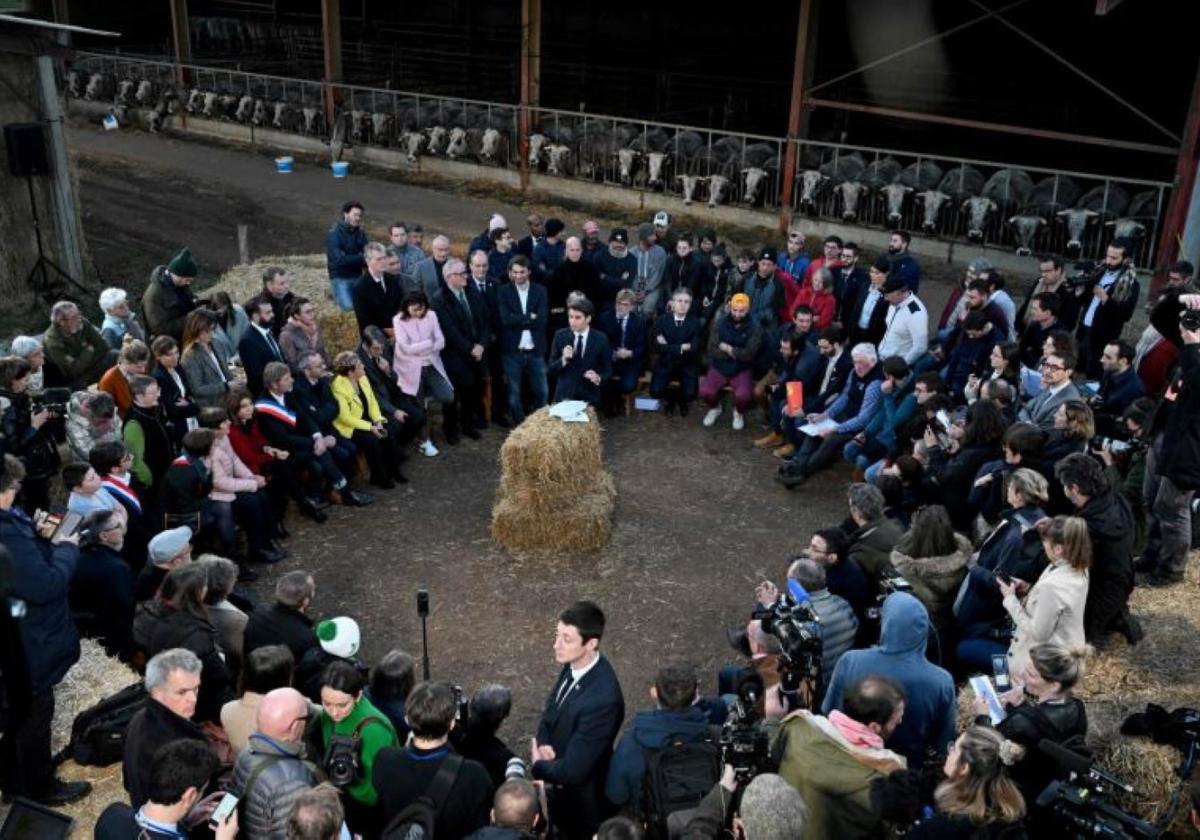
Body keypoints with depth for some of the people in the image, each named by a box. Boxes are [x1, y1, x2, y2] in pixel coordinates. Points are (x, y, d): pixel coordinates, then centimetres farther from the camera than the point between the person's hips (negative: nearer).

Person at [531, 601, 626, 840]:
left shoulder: (603, 700, -37)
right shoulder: (575, 664, -12)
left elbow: (573, 771, -31)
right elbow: (550, 712, 6)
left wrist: (537, 766, -13)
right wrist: (544, 743, -13)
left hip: (580, 802, -7)